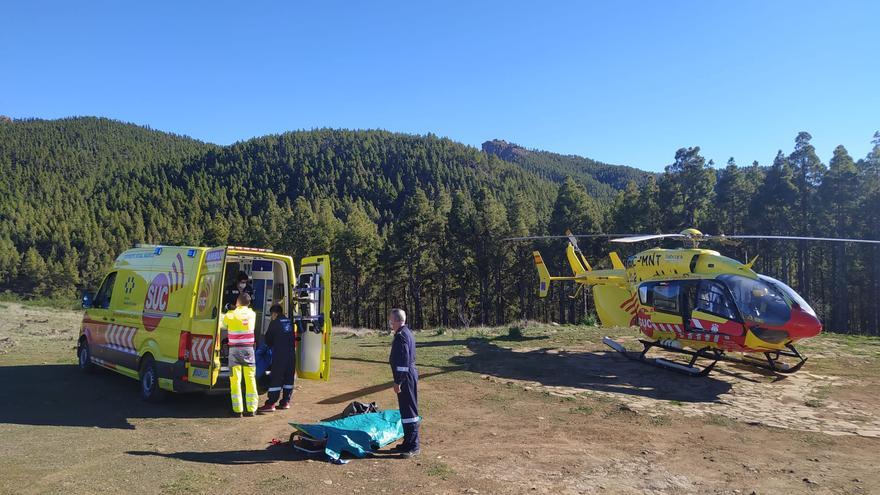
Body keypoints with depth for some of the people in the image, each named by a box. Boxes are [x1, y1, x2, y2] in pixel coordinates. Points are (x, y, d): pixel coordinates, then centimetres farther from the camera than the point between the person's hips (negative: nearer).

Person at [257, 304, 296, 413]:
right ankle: (286, 402, 16)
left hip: (279, 355, -6)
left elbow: (268, 338, 5)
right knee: (288, 378, 12)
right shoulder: (289, 322, 11)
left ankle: (270, 404, -6)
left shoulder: (274, 323, -5)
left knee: (275, 379, -5)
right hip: (291, 354, 6)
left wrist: (271, 346, 24)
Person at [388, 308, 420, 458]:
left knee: (408, 410, -5)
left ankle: (413, 446, 1)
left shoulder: (401, 336, -18)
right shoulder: (407, 332, 14)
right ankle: (408, 443, 24)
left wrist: (398, 382, -19)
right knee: (407, 409, 16)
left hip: (406, 377, -10)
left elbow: (403, 361, -22)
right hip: (410, 374, 10)